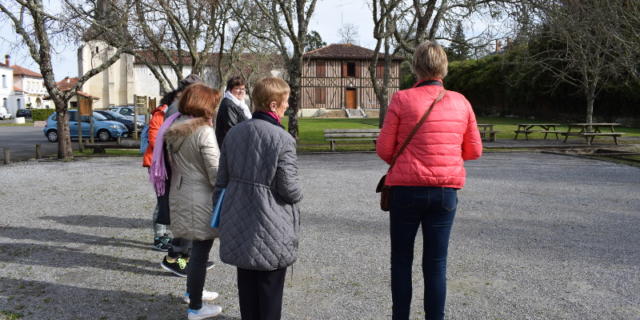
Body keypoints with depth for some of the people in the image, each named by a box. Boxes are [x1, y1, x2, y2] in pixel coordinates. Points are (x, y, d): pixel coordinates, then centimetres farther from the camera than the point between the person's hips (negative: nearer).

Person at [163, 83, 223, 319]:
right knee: (200, 252, 4)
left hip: (179, 196, 8)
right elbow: (216, 174, -18)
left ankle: (192, 291, 40)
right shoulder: (204, 131, -18)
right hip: (201, 200, -8)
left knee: (197, 247, 24)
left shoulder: (173, 130, 7)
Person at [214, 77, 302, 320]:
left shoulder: (233, 133, 3)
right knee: (270, 289, 9)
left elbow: (222, 180, 8)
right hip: (271, 228, -6)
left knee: (246, 286, 17)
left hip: (239, 224, 6)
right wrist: (297, 195, 7)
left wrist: (219, 211, 18)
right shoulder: (282, 139, -17)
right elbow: (289, 188, -16)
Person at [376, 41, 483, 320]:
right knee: (436, 263, 10)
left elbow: (384, 149, -5)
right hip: (447, 191, 2)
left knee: (401, 260, 12)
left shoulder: (402, 99, -7)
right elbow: (474, 151, 9)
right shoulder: (461, 102, 2)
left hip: (407, 189, -2)